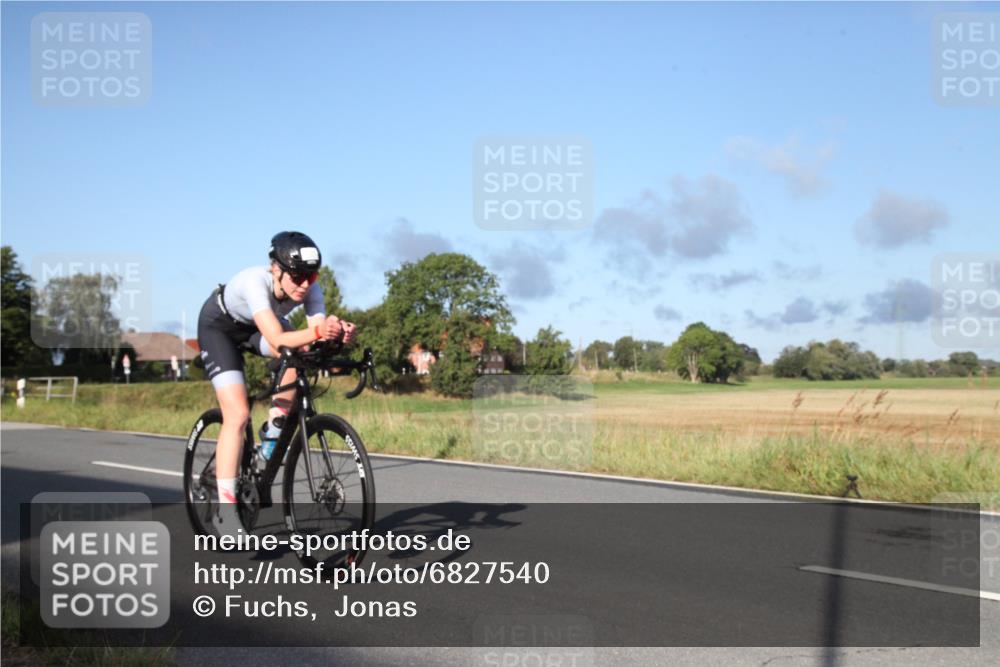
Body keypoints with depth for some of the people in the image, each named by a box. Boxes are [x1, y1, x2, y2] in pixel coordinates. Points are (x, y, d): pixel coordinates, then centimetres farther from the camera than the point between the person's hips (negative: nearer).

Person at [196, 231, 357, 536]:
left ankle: (274, 427, -8)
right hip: (219, 326, -5)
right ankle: (225, 510, -14)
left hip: (258, 326, 5)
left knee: (302, 353, -29)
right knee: (237, 414, -19)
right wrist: (318, 332, -66)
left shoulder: (310, 289, -26)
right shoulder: (255, 281, -40)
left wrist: (339, 333, -57)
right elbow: (278, 340, -51)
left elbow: (318, 332, -35)